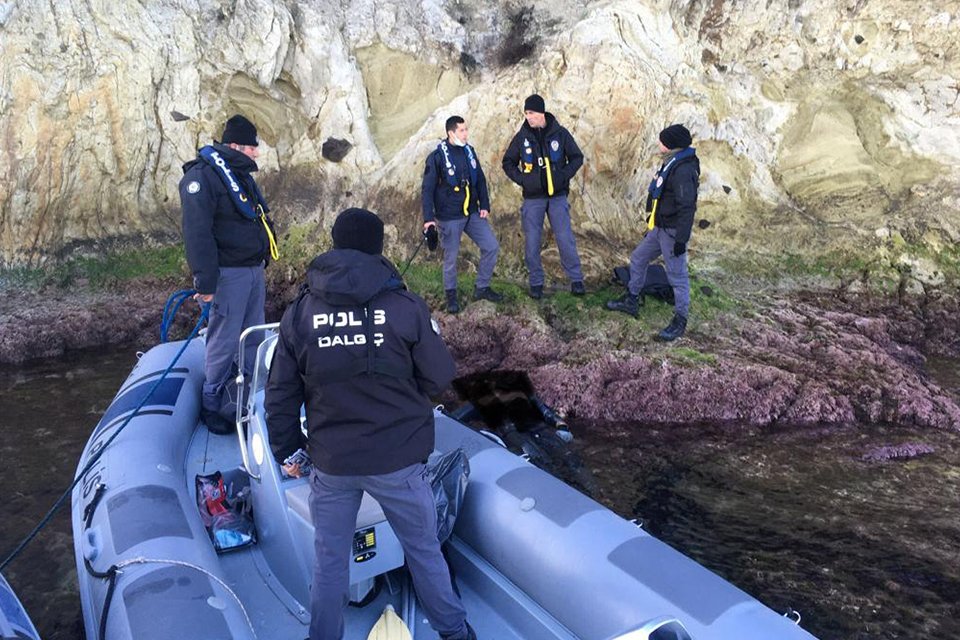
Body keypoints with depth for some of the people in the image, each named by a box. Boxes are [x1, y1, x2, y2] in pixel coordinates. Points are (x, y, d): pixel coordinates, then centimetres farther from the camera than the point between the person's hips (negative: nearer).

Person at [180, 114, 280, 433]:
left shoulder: (240, 174, 16)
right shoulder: (203, 175, -14)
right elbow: (197, 233, -20)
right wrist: (205, 282, -22)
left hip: (254, 270, 9)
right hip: (229, 273, -9)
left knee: (254, 337, 15)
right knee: (224, 341, -2)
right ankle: (211, 405, 12)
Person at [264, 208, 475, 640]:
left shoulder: (298, 314, -4)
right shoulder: (405, 307, -12)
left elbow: (280, 396, 1)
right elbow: (440, 378, -6)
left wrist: (286, 451, 15)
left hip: (330, 463, 1)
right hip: (398, 459, -1)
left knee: (330, 560, 19)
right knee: (424, 549, 19)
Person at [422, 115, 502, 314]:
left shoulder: (469, 151, 6)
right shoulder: (437, 157, -11)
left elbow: (480, 180, 13)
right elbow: (427, 190, -11)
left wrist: (484, 205, 4)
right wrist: (428, 218, -17)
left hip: (472, 214, 6)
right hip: (449, 217, -6)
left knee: (492, 246, 4)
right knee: (451, 257, 3)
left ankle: (482, 288, 20)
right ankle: (451, 295, 23)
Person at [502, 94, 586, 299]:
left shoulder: (560, 133, -3)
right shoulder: (522, 137, 0)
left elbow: (577, 157, 5)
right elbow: (508, 163, 10)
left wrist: (564, 176, -9)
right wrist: (521, 179, -5)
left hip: (557, 196, -1)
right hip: (533, 198, 1)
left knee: (565, 238, -1)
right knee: (532, 242, 3)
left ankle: (576, 279, 11)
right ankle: (536, 282, 16)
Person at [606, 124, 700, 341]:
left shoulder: (683, 170, -23)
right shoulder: (672, 163, 9)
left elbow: (687, 207, -26)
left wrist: (681, 239, -25)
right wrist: (652, 223, 24)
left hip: (672, 232, -11)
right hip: (659, 228, 11)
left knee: (677, 275, 0)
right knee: (638, 260, 20)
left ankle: (680, 321, 11)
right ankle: (631, 301, 36)